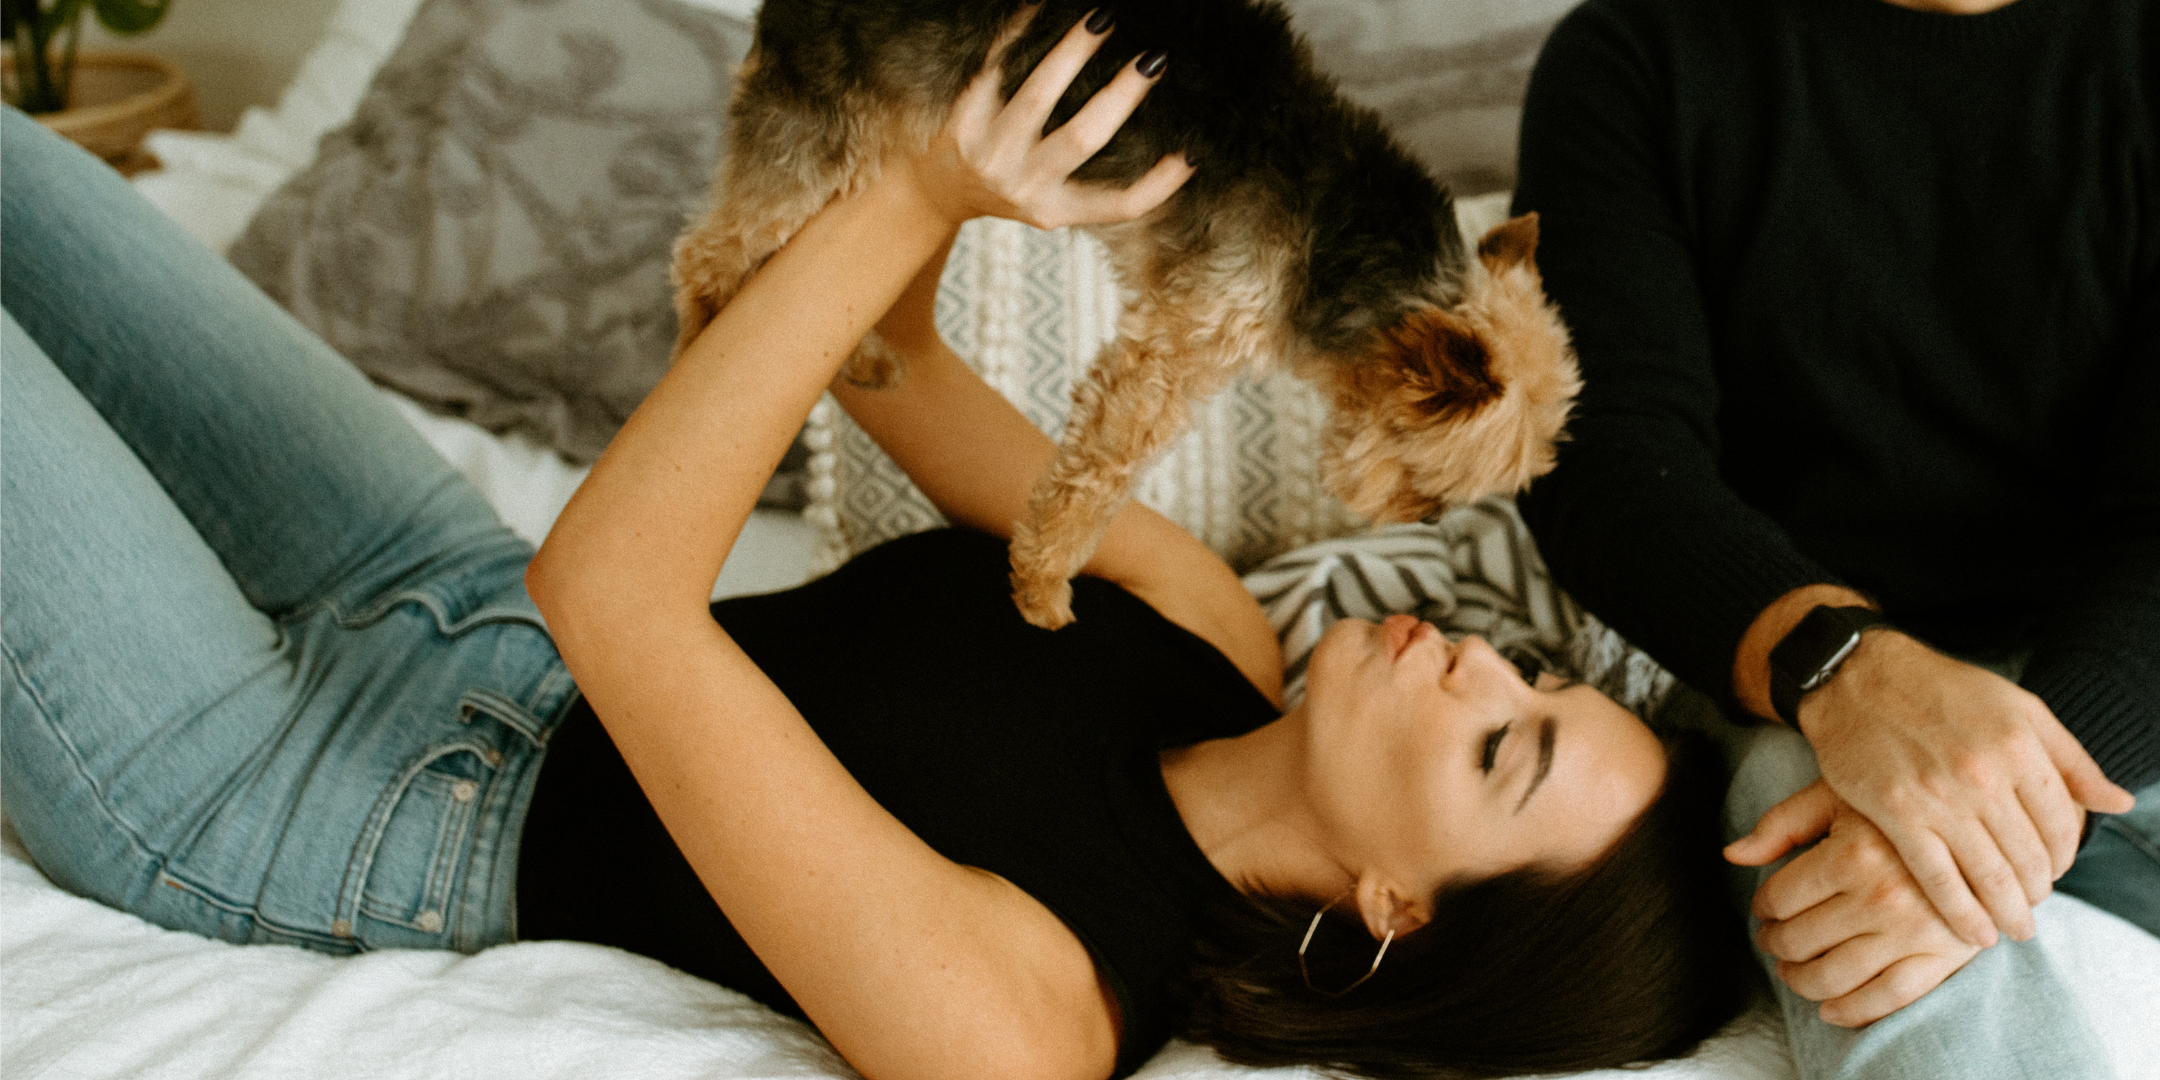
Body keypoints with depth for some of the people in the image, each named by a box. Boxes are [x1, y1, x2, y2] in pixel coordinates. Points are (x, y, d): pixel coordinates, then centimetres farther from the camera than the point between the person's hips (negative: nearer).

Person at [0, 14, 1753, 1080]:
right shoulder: (1210, 643, -10)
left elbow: (609, 585, -38)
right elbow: (890, 372, 0)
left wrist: (915, 207, -40)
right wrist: (906, 217, -21)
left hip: (268, 800, -7)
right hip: (453, 587, 7)